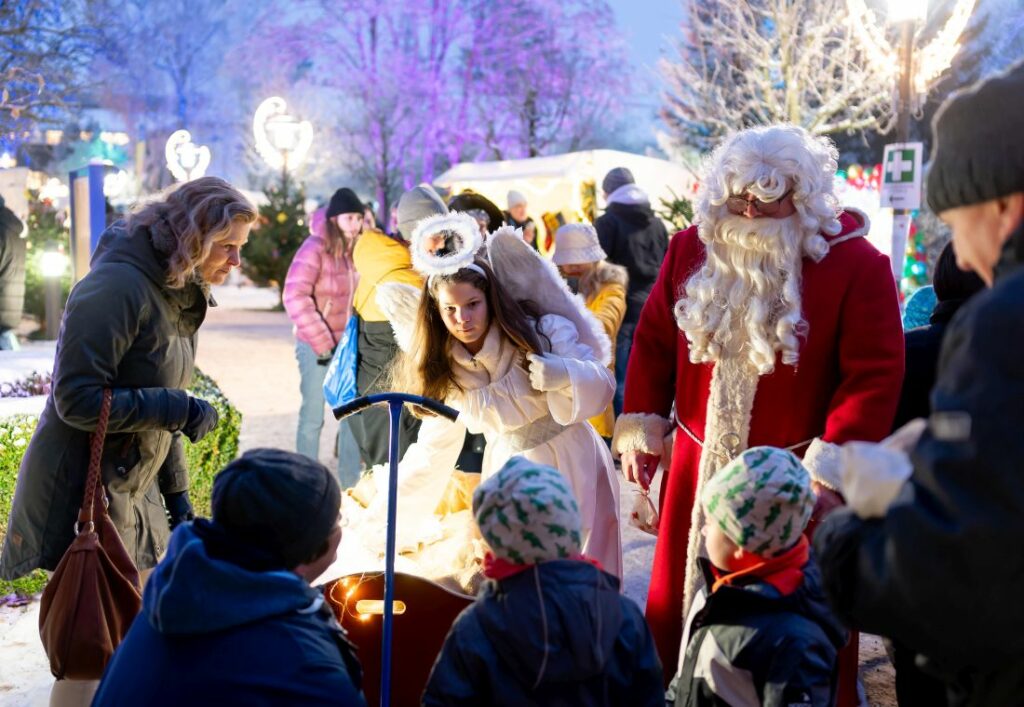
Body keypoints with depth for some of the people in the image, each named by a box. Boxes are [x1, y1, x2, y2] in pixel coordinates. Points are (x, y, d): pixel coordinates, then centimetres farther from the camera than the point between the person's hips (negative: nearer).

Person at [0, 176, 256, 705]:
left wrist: (177, 495, 17)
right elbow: (77, 399, -23)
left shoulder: (178, 294, 9)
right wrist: (178, 410, -22)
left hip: (131, 493, 9)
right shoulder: (117, 286, -20)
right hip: (80, 497, -9)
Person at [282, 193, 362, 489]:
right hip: (316, 347, -6)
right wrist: (321, 341, -19)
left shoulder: (355, 249, 5)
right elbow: (295, 297, -21)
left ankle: (352, 482, 20)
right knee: (313, 417, 3)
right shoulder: (315, 249, -15)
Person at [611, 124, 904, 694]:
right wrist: (642, 431, 7)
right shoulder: (691, 248, 2)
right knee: (680, 603, 18)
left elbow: (874, 373, -16)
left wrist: (832, 469, -21)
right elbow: (654, 342, 9)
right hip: (699, 469, 5)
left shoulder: (856, 264, -13)